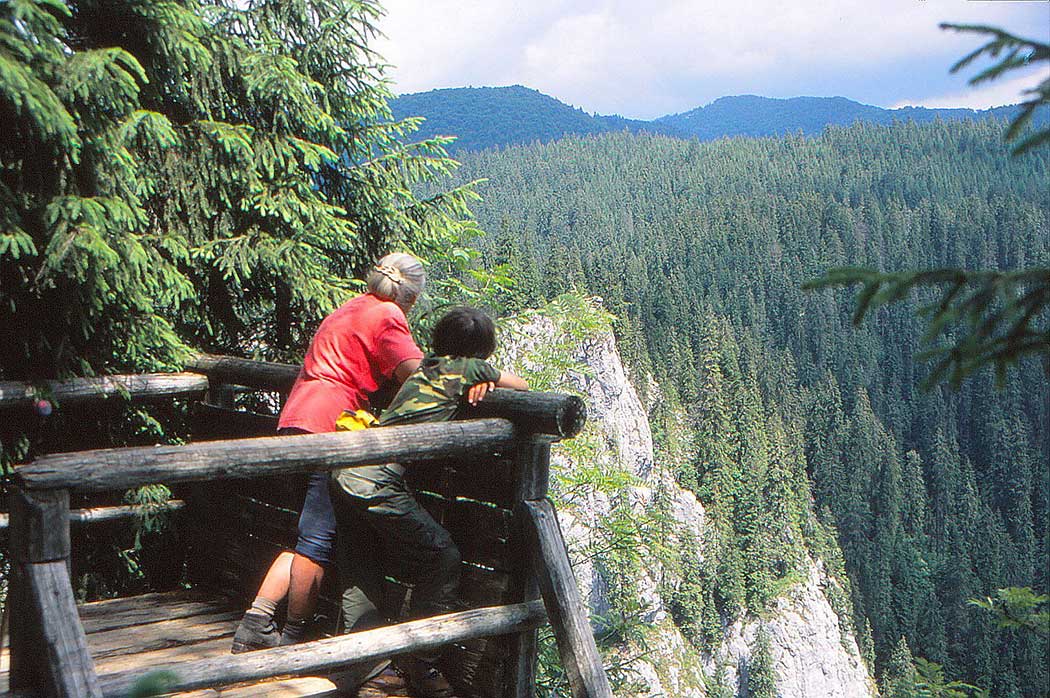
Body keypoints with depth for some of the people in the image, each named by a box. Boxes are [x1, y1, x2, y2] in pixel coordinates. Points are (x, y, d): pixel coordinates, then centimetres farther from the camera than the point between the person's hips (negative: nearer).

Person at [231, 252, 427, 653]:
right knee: (319, 541, -2)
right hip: (328, 427, -9)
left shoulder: (350, 309, 26)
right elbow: (417, 374, -16)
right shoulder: (387, 315, -2)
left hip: (294, 423, 9)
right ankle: (294, 638, 6)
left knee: (310, 538, 14)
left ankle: (255, 624, 12)